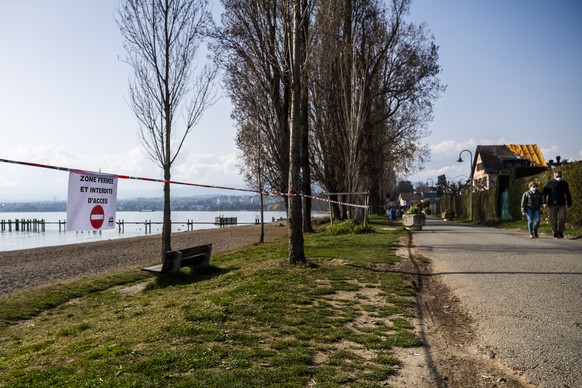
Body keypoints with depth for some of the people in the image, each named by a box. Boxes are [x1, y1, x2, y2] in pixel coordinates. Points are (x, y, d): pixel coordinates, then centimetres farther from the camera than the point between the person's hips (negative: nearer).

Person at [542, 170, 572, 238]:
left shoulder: (564, 183, 9)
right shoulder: (549, 183, 0)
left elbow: (567, 194, 20)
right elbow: (544, 193, 0)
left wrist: (569, 203, 19)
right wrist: (544, 202, -9)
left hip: (561, 204, 2)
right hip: (552, 205, -2)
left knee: (562, 218, -8)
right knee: (553, 220, 1)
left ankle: (560, 232, 9)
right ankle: (555, 233, 12)